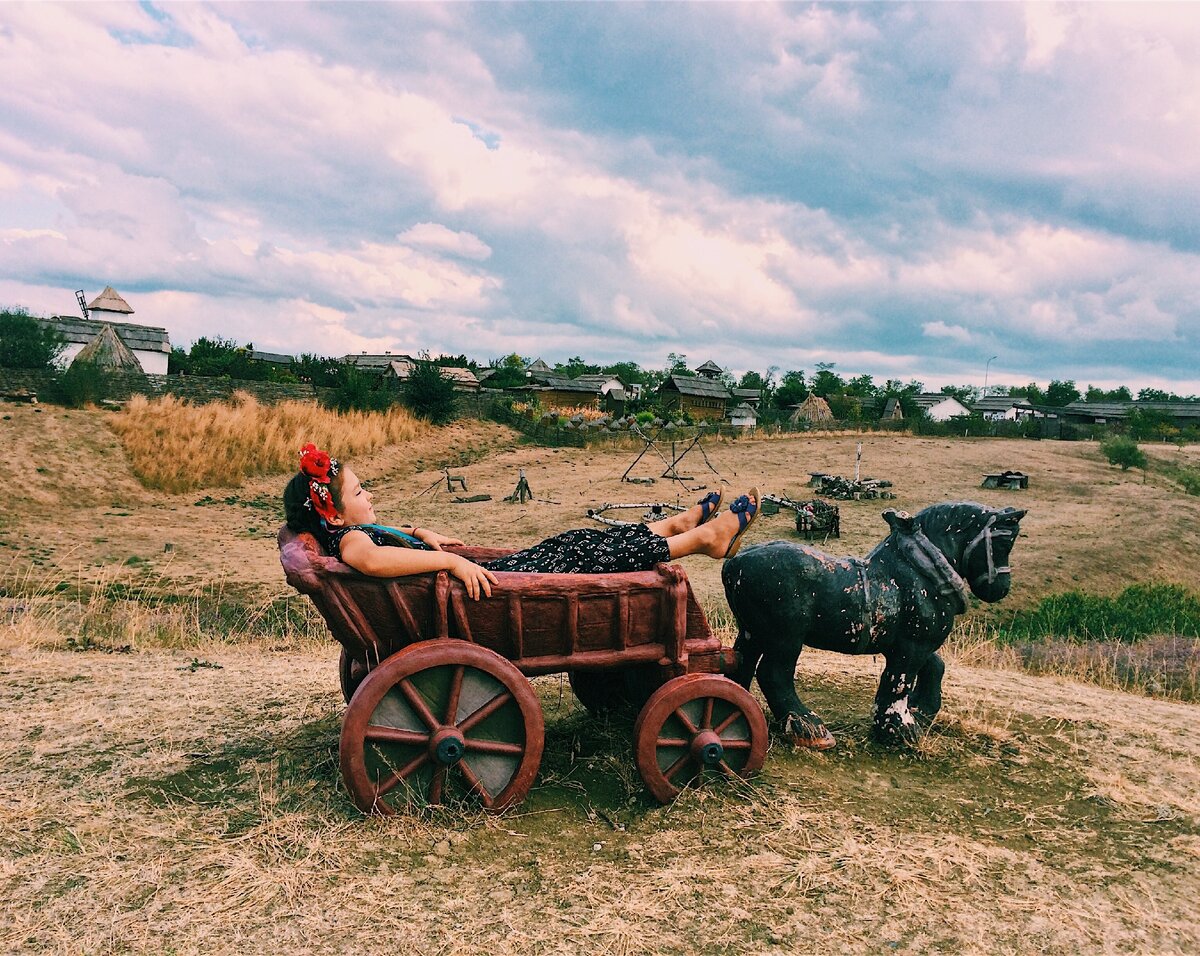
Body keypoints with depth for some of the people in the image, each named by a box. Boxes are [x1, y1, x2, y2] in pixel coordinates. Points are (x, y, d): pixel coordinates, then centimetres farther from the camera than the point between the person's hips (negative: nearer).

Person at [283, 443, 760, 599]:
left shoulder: (358, 530, 11)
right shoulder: (350, 540, -19)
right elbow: (374, 561, -45)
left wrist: (423, 534, 18)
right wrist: (452, 561, -39)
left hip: (487, 572, 10)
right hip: (488, 586, -10)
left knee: (580, 541, 14)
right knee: (596, 555, -1)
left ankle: (683, 523, 30)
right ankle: (705, 535, 16)